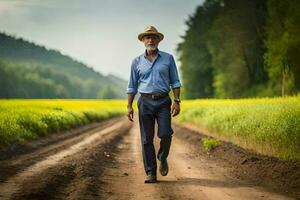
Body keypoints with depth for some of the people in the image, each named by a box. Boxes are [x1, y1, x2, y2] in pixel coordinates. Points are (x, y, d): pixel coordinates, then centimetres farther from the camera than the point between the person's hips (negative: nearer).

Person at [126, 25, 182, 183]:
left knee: (165, 134, -13)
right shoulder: (137, 62, 9)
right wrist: (129, 106, 4)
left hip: (163, 101, -1)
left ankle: (162, 158, 18)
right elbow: (132, 86, 11)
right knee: (146, 139, -2)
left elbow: (175, 82, 7)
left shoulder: (168, 58, 7)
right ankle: (151, 173, 4)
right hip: (145, 102, 1)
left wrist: (177, 101, -4)